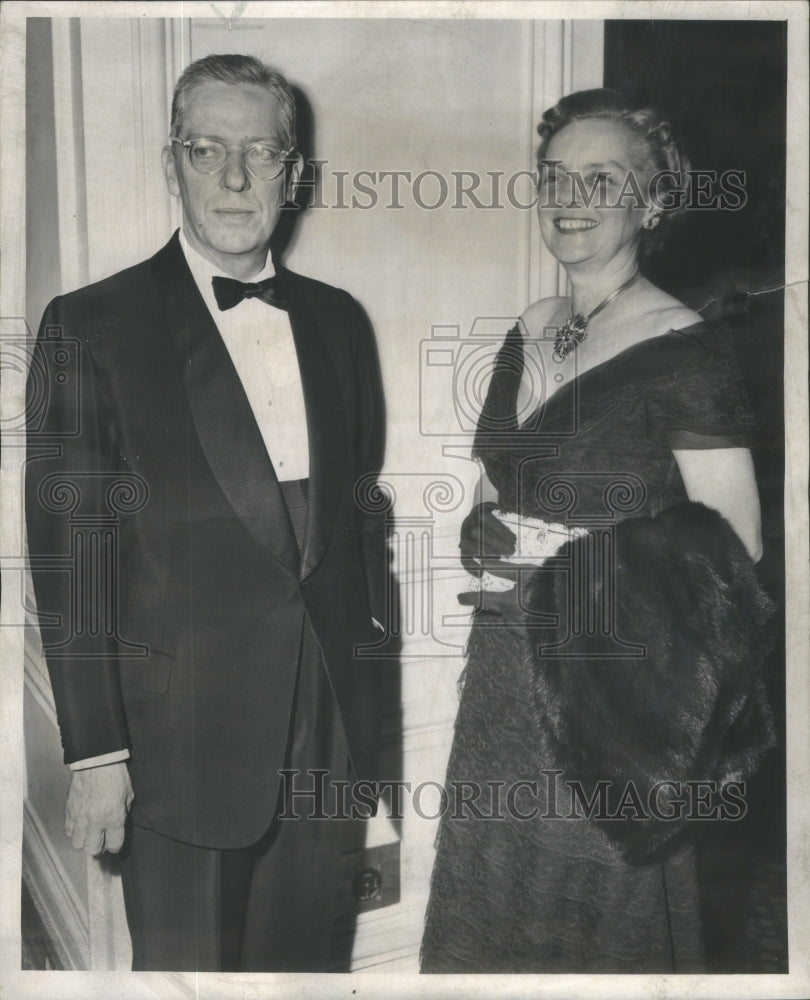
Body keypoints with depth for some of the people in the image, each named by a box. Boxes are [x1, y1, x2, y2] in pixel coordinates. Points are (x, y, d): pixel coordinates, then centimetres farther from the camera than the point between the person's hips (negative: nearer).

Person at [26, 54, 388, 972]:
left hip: (326, 732, 5)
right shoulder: (91, 328, -7)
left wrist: (372, 681, 10)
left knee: (300, 961, 18)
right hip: (180, 738, -4)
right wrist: (94, 751, -11)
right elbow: (69, 553, -9)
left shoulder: (338, 320, 8)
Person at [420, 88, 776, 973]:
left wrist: (561, 555, -17)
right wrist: (491, 542, -4)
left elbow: (734, 543, -14)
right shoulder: (528, 335, 8)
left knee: (592, 916, 11)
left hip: (611, 685, -6)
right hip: (506, 672, 6)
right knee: (493, 906, 18)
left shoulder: (683, 350, -12)